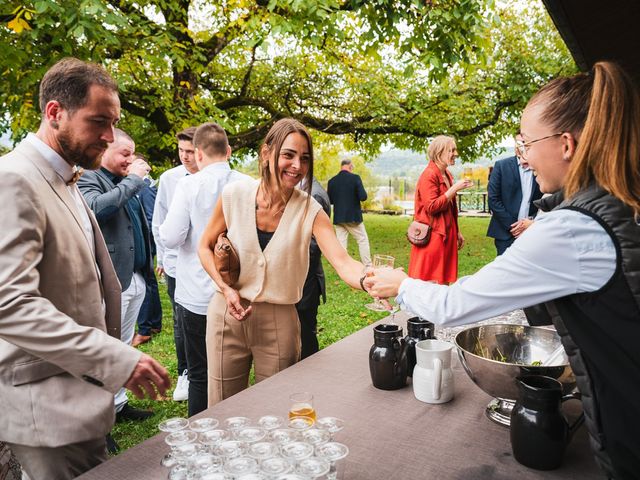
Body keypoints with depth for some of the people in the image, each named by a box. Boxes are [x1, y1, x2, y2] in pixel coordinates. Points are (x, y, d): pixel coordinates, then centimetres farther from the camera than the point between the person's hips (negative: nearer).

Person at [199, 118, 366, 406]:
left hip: (278, 320, 0)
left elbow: (343, 263, -24)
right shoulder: (235, 195, -9)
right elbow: (205, 247, 4)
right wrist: (225, 288, -10)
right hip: (228, 314, 1)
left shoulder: (311, 211, -11)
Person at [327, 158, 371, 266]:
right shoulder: (355, 178, -10)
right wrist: (354, 196, 6)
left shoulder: (332, 181, 1)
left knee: (341, 244, 7)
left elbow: (329, 201, 5)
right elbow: (363, 197, -15)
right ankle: (368, 266, 10)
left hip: (338, 218, 3)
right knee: (363, 241, 9)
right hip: (353, 217, -3)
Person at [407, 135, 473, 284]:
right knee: (430, 281, -4)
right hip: (432, 237, -9)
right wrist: (455, 188, -19)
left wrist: (456, 232, 21)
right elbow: (431, 206, -21)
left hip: (446, 235, 9)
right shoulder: (429, 175, -13)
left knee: (443, 280, 11)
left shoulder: (447, 175, 15)